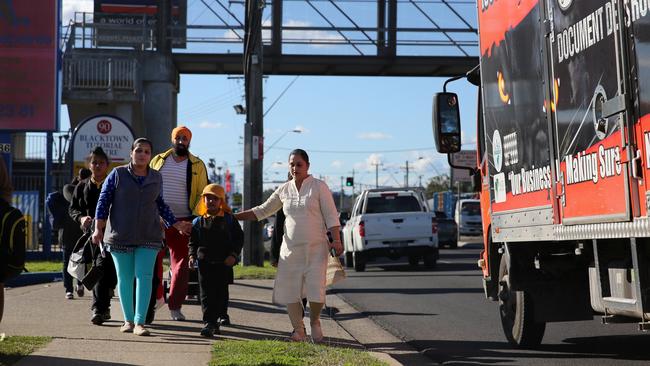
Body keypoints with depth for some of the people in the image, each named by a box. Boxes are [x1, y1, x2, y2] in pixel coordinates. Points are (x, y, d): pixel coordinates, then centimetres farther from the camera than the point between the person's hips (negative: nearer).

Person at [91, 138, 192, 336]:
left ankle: (140, 323, -11)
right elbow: (103, 201, -1)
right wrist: (98, 229, -10)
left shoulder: (156, 178, 8)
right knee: (125, 279, 7)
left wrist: (177, 225, 18)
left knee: (144, 277, -10)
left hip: (148, 237, 1)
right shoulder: (117, 174, -1)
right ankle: (128, 320, 19)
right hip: (120, 236, -1)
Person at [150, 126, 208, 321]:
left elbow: (203, 193, 4)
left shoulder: (197, 165, 5)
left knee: (181, 264, 1)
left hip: (182, 221, -1)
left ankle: (175, 306, 8)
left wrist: (195, 216, -9)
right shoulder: (158, 160, 9)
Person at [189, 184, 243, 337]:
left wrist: (233, 255, -7)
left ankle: (221, 316, 22)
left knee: (221, 293, 5)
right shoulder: (198, 222, 7)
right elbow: (193, 241, 14)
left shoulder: (229, 220, 2)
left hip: (224, 263, -1)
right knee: (206, 294, -3)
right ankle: (209, 322, -3)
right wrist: (192, 256, -1)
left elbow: (239, 238, 4)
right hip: (204, 263, 1)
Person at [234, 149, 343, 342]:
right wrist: (233, 217, 12)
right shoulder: (284, 190, 9)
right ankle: (299, 331, 15)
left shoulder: (319, 187, -2)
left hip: (316, 248, -4)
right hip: (291, 249, 4)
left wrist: (336, 241, -15)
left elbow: (331, 216, -3)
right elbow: (262, 211, 17)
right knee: (289, 292, 0)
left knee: (316, 292, -11)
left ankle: (315, 321, 19)